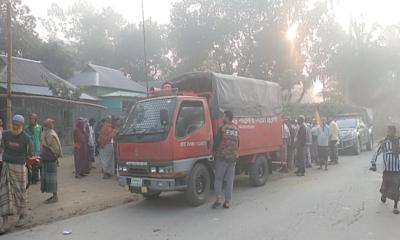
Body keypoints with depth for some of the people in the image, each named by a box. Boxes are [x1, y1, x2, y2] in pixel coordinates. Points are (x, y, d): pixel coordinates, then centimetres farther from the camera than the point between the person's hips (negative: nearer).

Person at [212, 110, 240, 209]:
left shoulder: (222, 129, -9)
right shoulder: (236, 129, 7)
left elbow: (216, 142, -8)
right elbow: (238, 144, 13)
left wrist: (214, 152, 9)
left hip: (222, 157, -4)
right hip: (233, 157, 5)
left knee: (218, 179, 6)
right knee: (230, 180, 9)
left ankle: (219, 198, -6)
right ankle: (227, 202, 11)